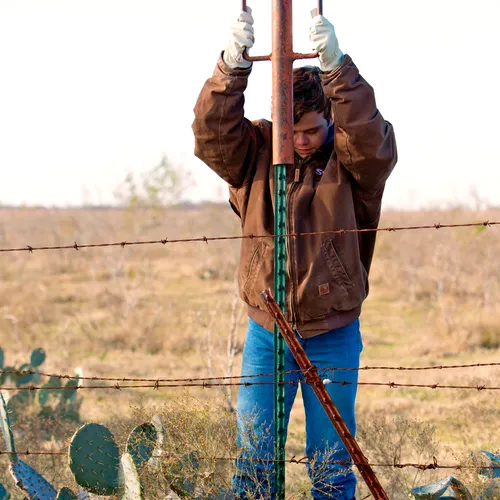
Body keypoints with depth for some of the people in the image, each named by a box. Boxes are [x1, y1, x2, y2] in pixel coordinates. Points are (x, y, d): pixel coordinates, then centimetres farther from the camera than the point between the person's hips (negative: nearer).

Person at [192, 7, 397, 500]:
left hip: (333, 334, -1)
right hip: (265, 330, 1)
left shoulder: (352, 159, -5)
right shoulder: (255, 151, 0)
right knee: (254, 456, 3)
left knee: (331, 460, 7)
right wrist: (232, 65, -31)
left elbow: (371, 141, -27)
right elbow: (212, 135, -16)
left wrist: (336, 66, -38)